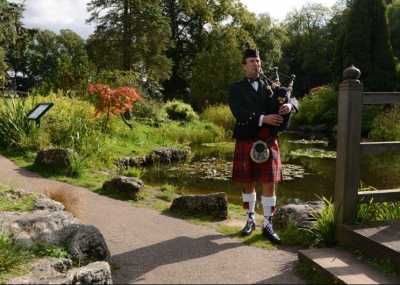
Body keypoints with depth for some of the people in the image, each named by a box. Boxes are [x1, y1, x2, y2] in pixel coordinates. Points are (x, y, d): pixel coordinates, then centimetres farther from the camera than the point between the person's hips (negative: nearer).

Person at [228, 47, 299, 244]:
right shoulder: (236, 89, 3)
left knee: (270, 184, -1)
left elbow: (293, 99, 7)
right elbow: (239, 113, -12)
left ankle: (268, 225, 8)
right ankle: (250, 220, 24)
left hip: (268, 142, 2)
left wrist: (289, 105, -18)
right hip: (246, 141, -1)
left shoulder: (271, 86, 13)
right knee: (248, 183, 8)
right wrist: (263, 119, -23)